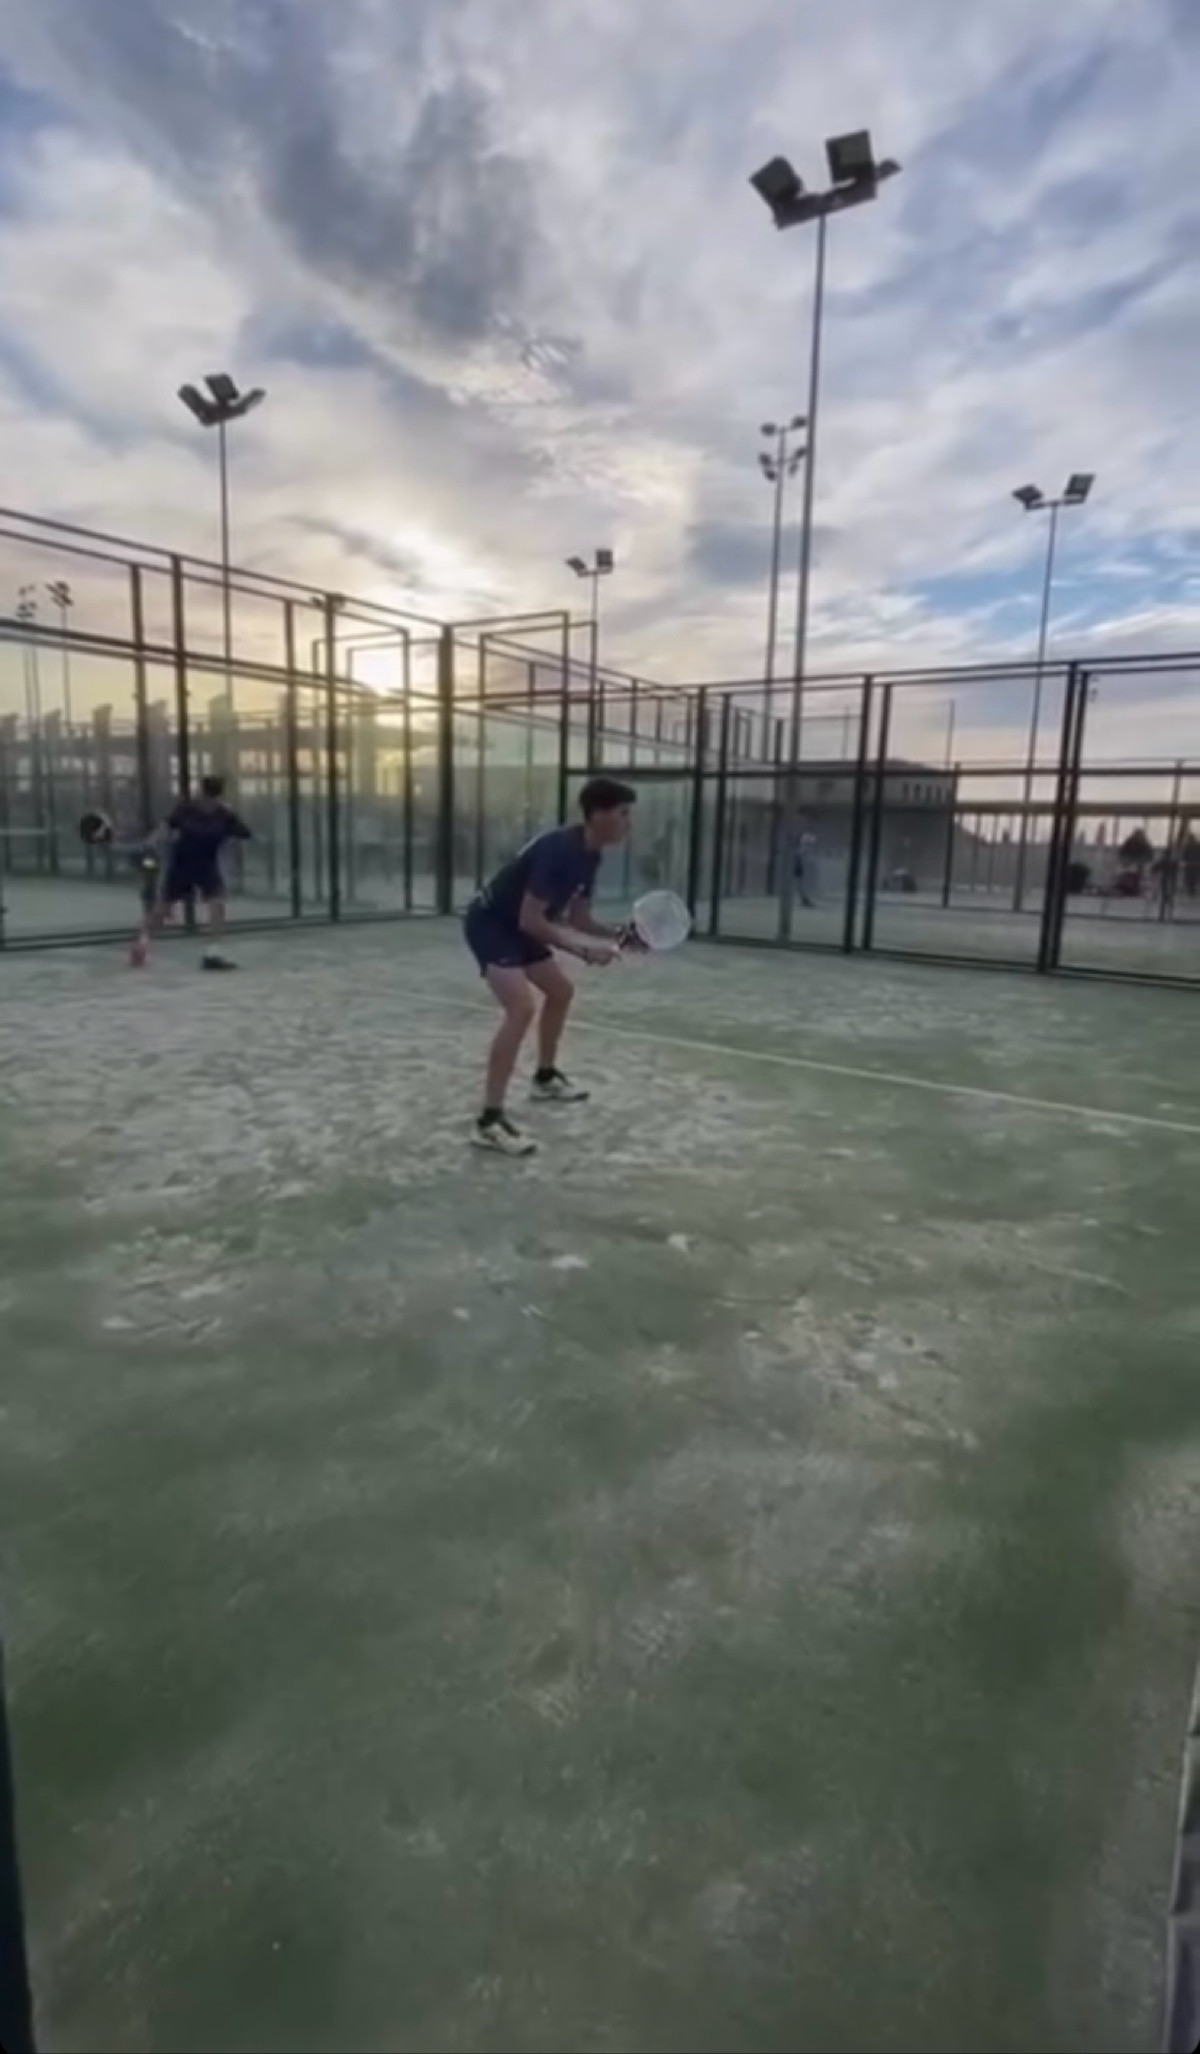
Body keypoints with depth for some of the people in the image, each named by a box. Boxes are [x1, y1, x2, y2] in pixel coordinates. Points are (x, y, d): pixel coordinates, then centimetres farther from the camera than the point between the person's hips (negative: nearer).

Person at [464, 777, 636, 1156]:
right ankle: (490, 1120, -22)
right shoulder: (558, 850, -28)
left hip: (516, 926, 10)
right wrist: (585, 950, -29)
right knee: (522, 1007, -25)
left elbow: (578, 918, 9)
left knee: (561, 990, 22)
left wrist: (619, 935, -7)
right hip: (489, 922, -10)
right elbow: (531, 919, -30)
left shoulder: (589, 856, 2)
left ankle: (546, 1077, 41)